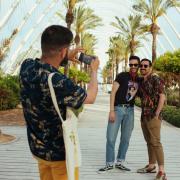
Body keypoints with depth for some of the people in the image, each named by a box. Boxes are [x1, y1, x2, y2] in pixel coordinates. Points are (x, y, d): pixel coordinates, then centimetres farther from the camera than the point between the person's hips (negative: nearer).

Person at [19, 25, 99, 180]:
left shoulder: (26, 66, -12)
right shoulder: (59, 83, -33)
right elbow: (90, 98, -11)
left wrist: (66, 57, 14)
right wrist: (94, 71, 4)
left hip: (37, 147, 7)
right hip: (60, 152, -7)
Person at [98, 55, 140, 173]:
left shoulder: (139, 80, 9)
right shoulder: (122, 76, -6)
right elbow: (113, 92, -10)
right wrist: (112, 110, -16)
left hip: (130, 110, 5)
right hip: (117, 108, -5)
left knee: (126, 138, 10)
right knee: (111, 138, -3)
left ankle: (120, 162, 22)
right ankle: (109, 164, 8)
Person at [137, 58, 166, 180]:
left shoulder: (155, 79, -8)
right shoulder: (142, 82, 15)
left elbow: (162, 96, -14)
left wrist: (157, 113, -17)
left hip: (153, 116, -8)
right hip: (144, 116, 8)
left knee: (155, 142, -11)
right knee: (149, 142, 13)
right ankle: (151, 166, 23)